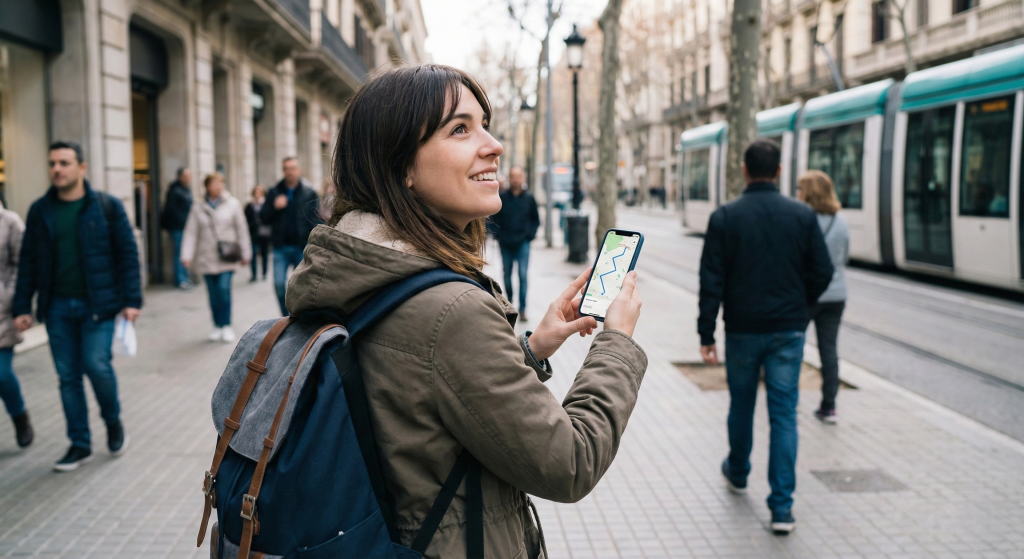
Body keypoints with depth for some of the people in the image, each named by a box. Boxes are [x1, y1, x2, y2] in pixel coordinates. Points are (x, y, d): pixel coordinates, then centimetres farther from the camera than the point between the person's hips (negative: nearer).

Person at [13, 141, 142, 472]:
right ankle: (80, 444, 18)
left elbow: (127, 254, -3)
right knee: (68, 376, 6)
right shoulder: (39, 211, 6)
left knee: (96, 365, -12)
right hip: (57, 307, 3)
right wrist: (22, 307, 4)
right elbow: (28, 262, 9)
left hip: (97, 304, -3)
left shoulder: (107, 206, -3)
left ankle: (113, 421, 17)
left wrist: (131, 300, -8)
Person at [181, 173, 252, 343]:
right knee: (213, 294, 5)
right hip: (206, 258, 2)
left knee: (224, 289, -13)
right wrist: (187, 256, -8)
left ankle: (227, 326, 0)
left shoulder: (232, 204, 2)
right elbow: (191, 233, 1)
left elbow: (241, 230, 4)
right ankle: (217, 326, 17)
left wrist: (245, 253, 4)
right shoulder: (199, 209, 5)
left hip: (227, 257, -2)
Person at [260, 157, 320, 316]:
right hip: (281, 247, 2)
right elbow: (263, 218, 7)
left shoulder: (309, 193, -2)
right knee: (279, 283, -4)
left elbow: (315, 222, -5)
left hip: (302, 247, -2)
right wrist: (274, 207, -12)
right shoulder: (274, 192, 6)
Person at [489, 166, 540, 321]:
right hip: (505, 244, 1)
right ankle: (509, 301, 30)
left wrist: (530, 235, -1)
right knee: (507, 274, 11)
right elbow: (494, 218, 7)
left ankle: (522, 309, -6)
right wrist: (498, 234, -3)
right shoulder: (502, 198, -1)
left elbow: (536, 219, 10)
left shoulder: (529, 198, 2)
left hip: (522, 244, -1)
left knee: (523, 275, -8)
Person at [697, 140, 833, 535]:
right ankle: (782, 507, -1)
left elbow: (712, 281, -9)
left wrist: (706, 335, -5)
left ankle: (737, 473, 41)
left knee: (742, 405, 19)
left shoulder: (725, 217, -7)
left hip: (742, 329, 0)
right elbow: (822, 272, 1)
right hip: (788, 330, 1)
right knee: (784, 414, 2)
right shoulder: (803, 216, -2)